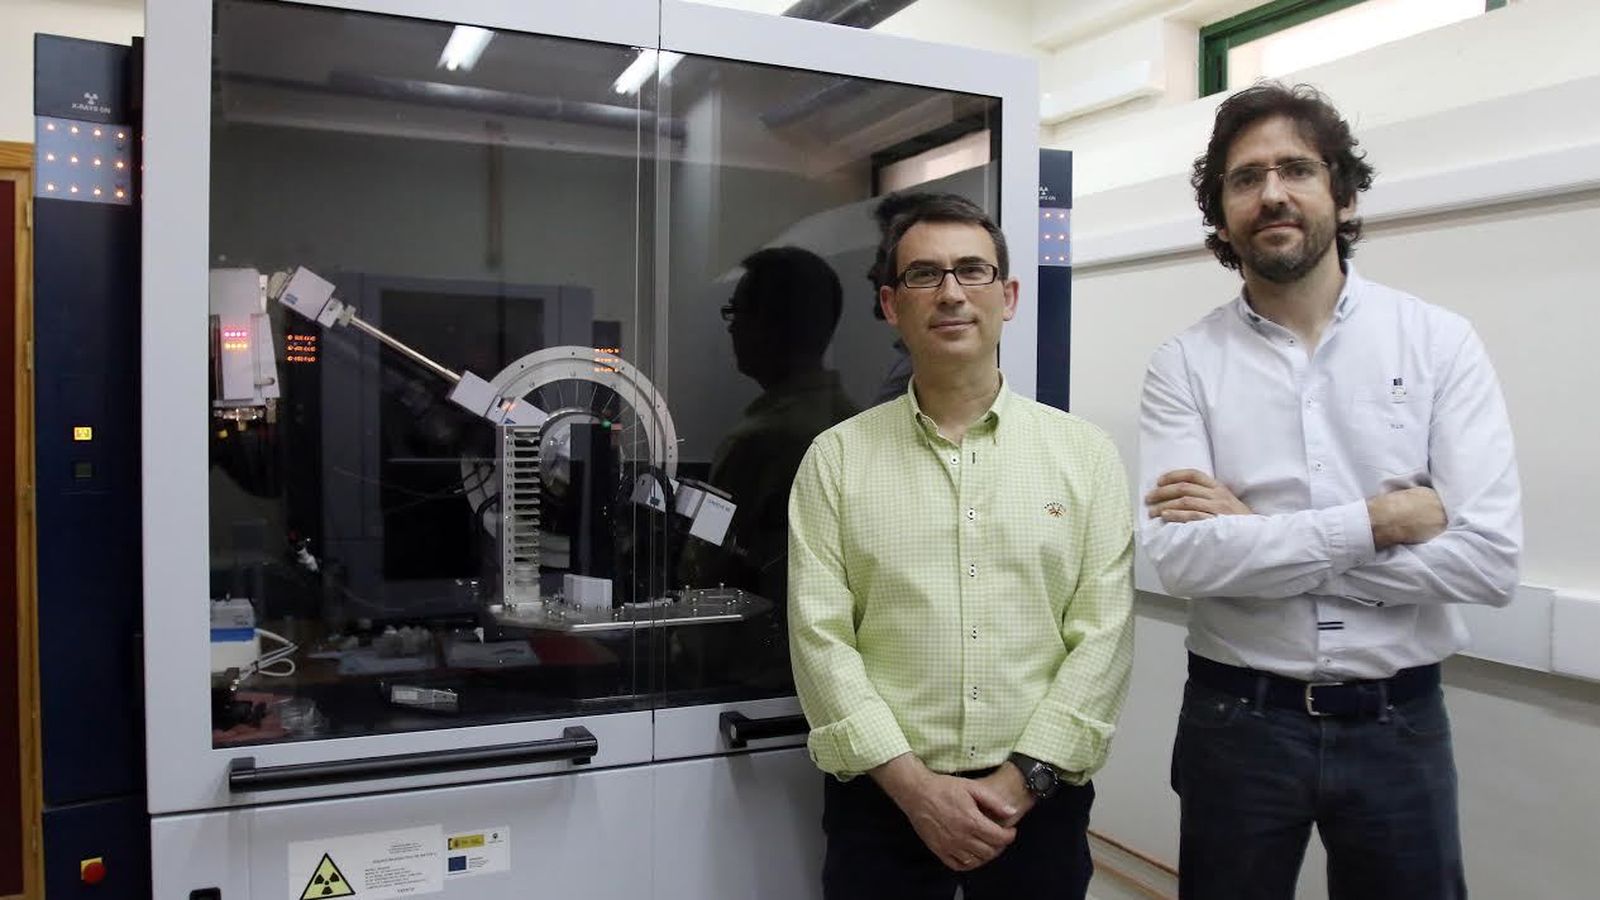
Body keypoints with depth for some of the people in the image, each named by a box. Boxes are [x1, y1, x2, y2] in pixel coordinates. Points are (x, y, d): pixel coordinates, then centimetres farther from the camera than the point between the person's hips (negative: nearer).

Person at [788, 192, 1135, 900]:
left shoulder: (1086, 454, 1)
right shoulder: (835, 458, -1)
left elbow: (1103, 632, -4)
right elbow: (819, 637, -6)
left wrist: (1021, 780, -11)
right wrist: (914, 785, -12)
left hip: (1038, 800, 1)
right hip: (883, 798, 0)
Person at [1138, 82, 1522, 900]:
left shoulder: (1441, 343, -4)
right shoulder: (1183, 364, -6)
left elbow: (1489, 557, -14)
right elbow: (1179, 557, -18)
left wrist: (1256, 533, -16)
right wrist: (1380, 521, -17)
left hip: (1399, 723, 1)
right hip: (1235, 720, 0)